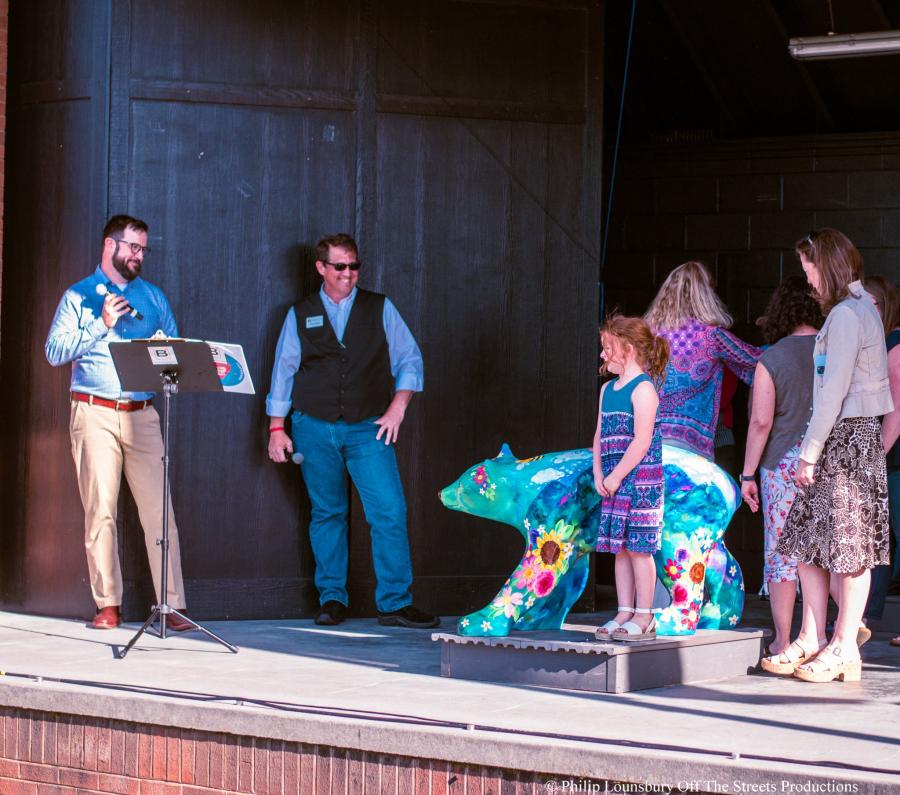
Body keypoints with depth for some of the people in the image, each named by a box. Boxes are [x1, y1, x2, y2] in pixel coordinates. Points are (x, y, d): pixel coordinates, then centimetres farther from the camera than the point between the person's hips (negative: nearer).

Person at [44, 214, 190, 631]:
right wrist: (102, 325, -11)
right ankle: (108, 605, 4)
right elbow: (54, 351, -3)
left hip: (142, 413, 2)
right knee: (100, 510, -3)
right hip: (95, 413, -2)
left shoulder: (153, 297, 17)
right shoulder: (79, 296, 7)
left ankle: (172, 605, -8)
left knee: (158, 507, -6)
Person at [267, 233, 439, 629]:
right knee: (327, 514, 6)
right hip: (315, 428, 1)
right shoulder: (300, 315, 9)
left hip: (369, 429, -1)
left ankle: (395, 603, -7)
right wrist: (276, 428, 5)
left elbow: (409, 360, 9)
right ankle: (332, 600, 15)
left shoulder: (380, 309, 8)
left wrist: (398, 406, -4)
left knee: (390, 511, -11)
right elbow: (283, 372, 11)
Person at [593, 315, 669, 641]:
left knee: (638, 547, -5)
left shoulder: (643, 388, -11)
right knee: (620, 548, 10)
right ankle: (624, 613, 15)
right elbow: (600, 436, 16)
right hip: (614, 481, 9)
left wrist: (617, 476, -16)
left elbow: (641, 441, -17)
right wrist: (599, 474, 3)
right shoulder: (607, 389, 16)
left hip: (640, 477, -9)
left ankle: (644, 617, 0)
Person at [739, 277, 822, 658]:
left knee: (781, 551, 3)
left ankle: (783, 641, 3)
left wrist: (748, 473, -2)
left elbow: (761, 422, -8)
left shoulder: (771, 359, -4)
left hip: (783, 462, -2)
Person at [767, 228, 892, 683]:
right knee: (807, 541, 8)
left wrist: (811, 452, -15)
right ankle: (811, 642, 11)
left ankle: (844, 648, 0)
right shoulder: (859, 309, 18)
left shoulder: (846, 315, -14)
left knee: (848, 545, -4)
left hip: (848, 438, -10)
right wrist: (813, 445, 15)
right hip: (839, 439, 10)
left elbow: (834, 391, -17)